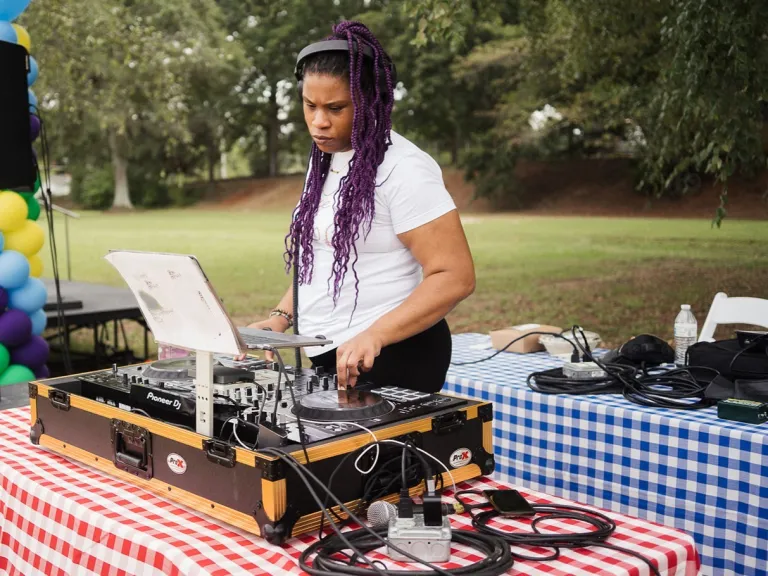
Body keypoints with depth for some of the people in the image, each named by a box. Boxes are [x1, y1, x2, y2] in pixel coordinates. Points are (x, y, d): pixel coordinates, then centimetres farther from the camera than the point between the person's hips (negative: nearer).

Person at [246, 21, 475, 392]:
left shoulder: (401, 168, -17)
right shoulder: (325, 160, 8)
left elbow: (455, 277, -21)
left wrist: (373, 336, -30)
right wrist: (280, 318, 5)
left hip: (388, 359, -8)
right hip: (327, 355, 8)